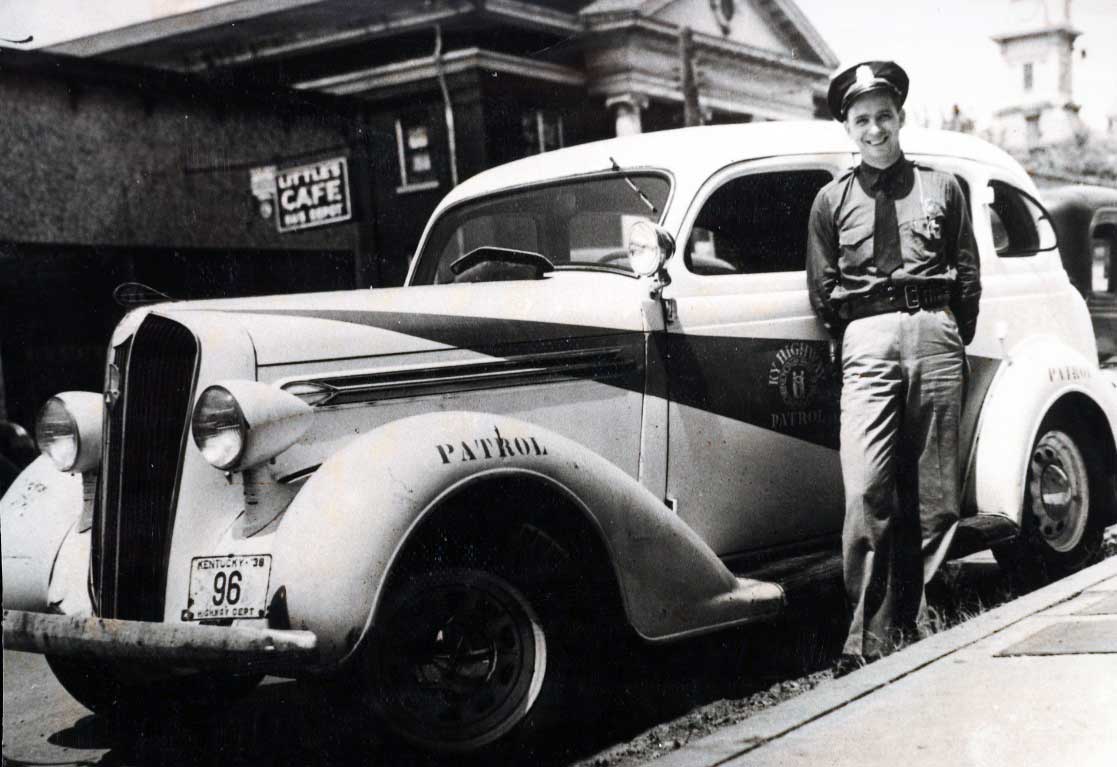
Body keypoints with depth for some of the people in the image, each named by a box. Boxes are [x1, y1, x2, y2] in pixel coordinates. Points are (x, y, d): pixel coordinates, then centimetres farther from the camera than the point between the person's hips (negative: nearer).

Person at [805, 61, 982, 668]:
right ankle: (868, 635, -10)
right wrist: (856, 343, 8)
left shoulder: (941, 188, 15)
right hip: (867, 343, -1)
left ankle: (909, 621, 9)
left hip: (934, 331, 2)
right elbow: (821, 292, 13)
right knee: (866, 492, -13)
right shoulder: (832, 200, 12)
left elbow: (969, 278, 14)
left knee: (931, 493, 1)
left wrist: (952, 343, 9)